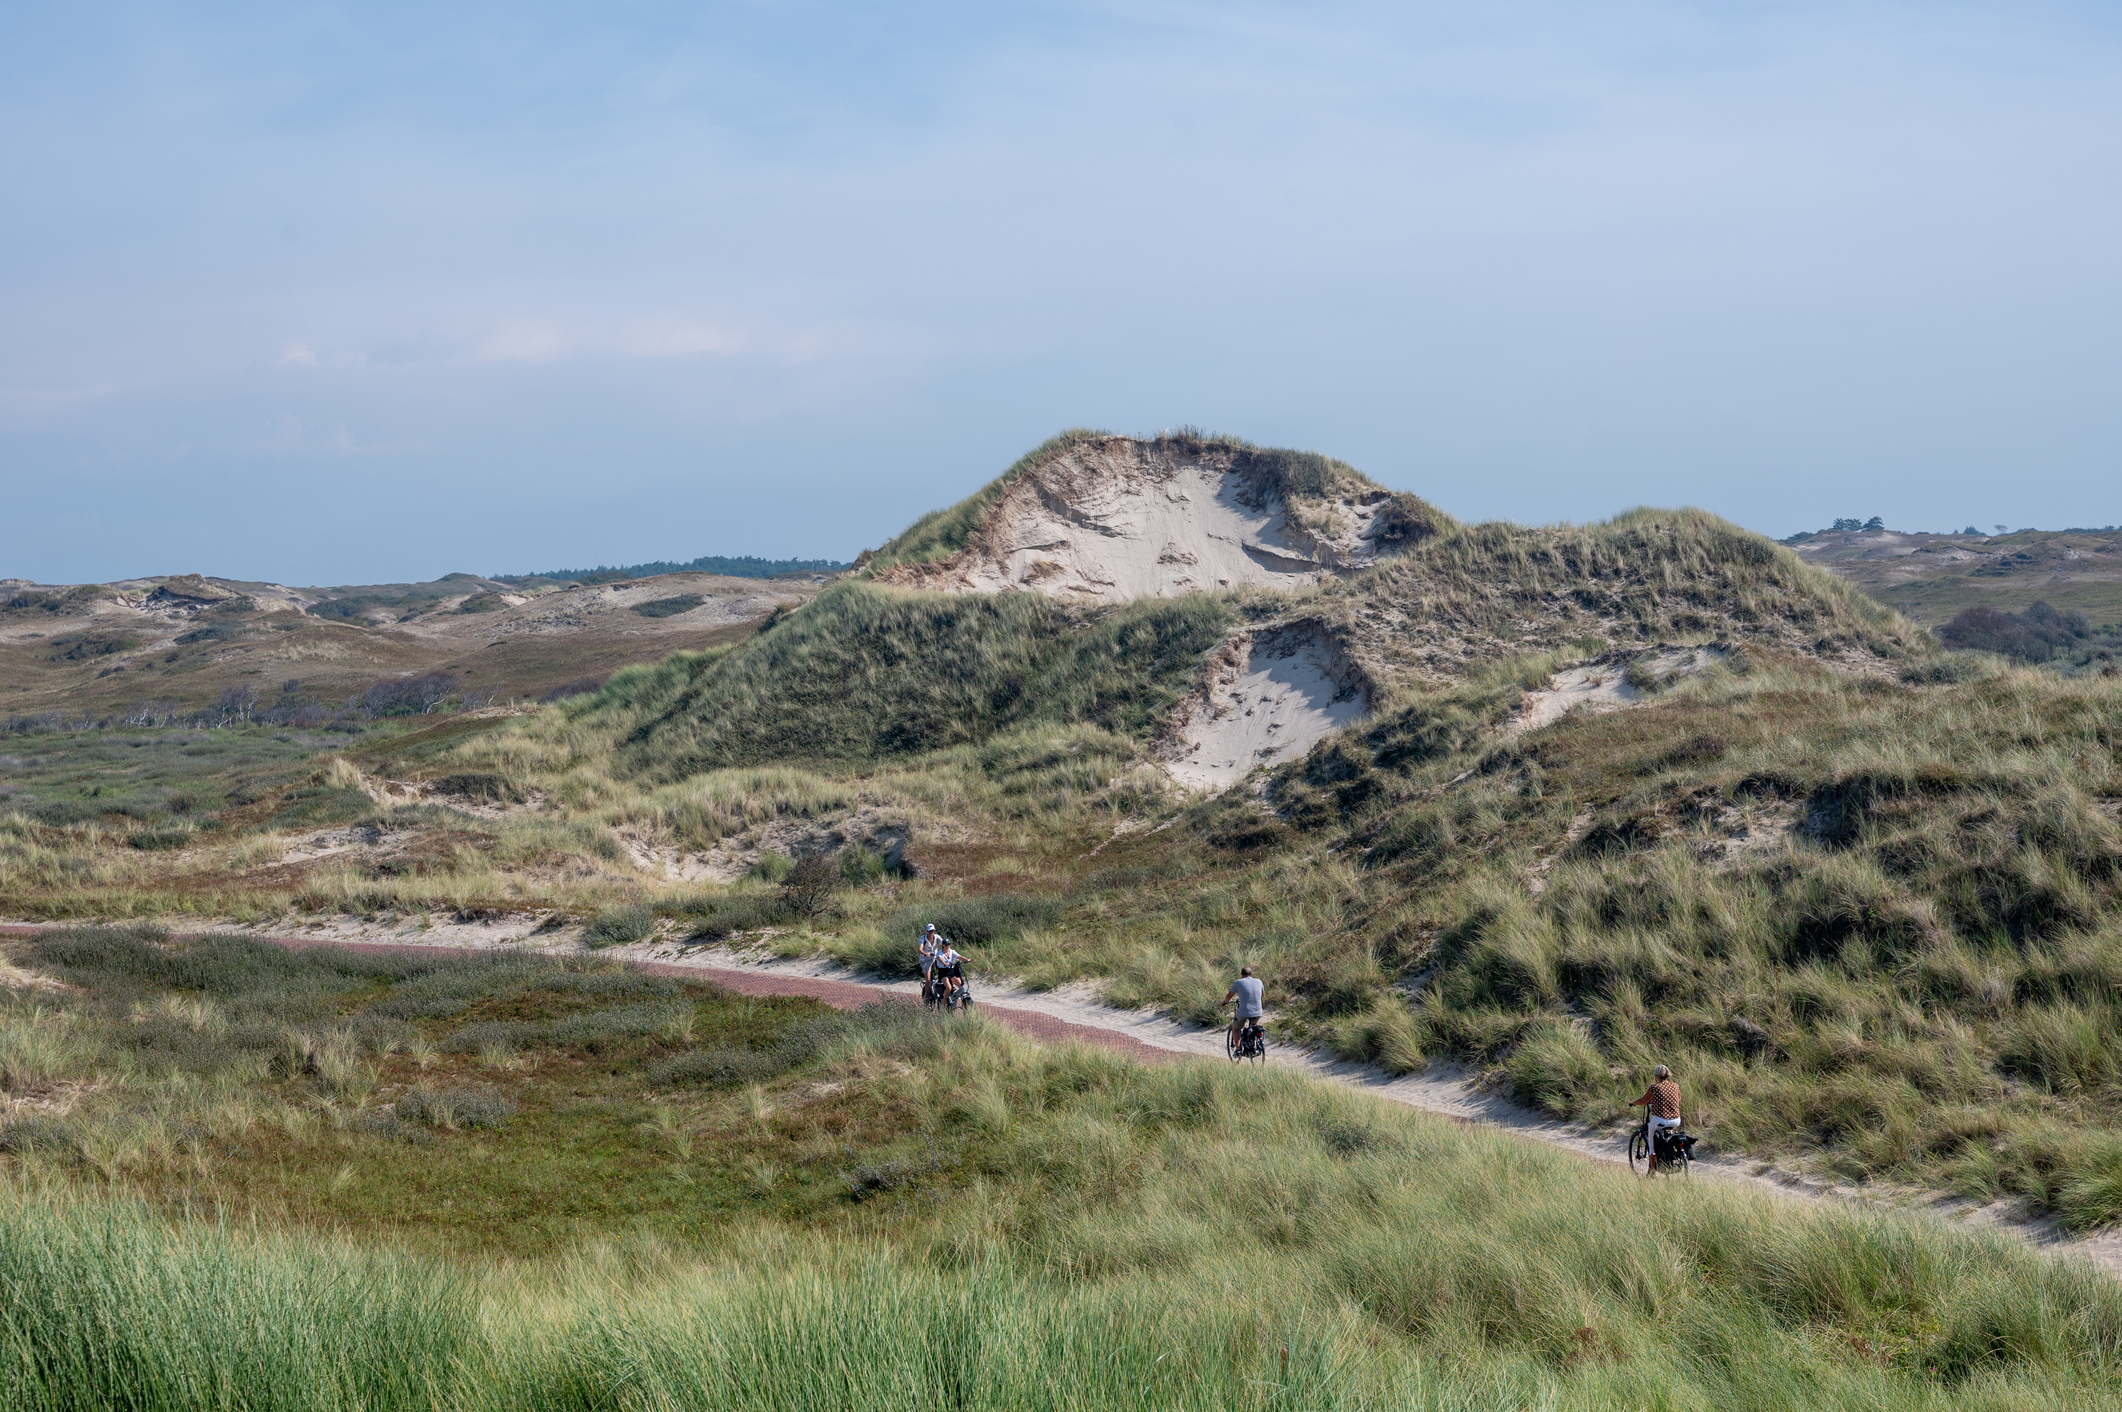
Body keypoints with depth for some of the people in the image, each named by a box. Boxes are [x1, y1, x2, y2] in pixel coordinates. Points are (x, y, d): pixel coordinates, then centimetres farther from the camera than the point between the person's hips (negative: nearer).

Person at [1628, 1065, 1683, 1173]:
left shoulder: (1655, 1088, -9)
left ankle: (1653, 1170, 14)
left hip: (1659, 1121, -5)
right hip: (1675, 1122, 5)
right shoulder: (1675, 1086, 4)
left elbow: (1643, 1101, 5)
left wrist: (1633, 1103, 24)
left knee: (1652, 1144, 17)